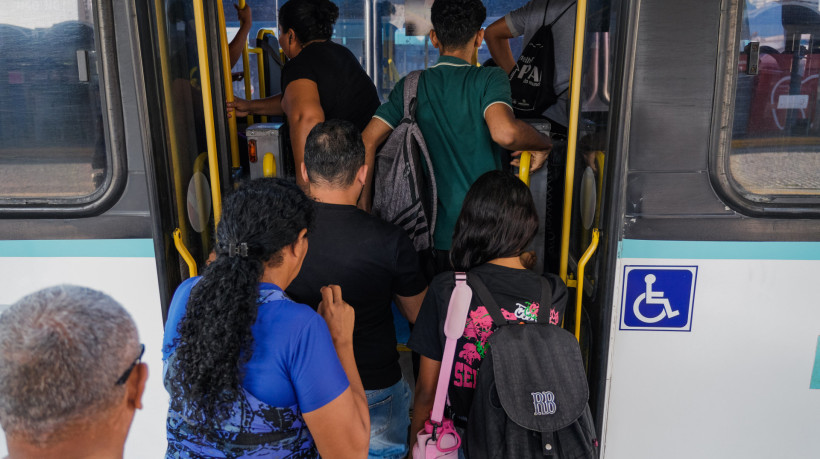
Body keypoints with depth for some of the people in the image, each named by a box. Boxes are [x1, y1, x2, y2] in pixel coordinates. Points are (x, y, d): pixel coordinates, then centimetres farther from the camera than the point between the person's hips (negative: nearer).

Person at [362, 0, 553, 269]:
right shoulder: (488, 79, -9)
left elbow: (367, 142, -5)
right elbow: (504, 132, -28)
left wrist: (364, 208, 1)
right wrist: (543, 145, -7)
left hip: (433, 233, 3)